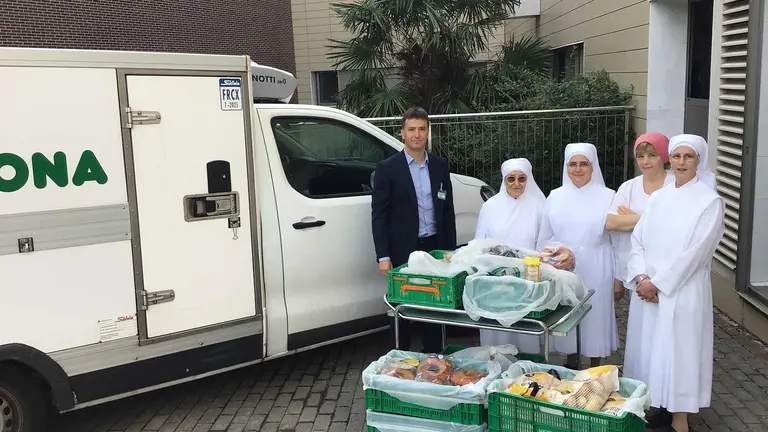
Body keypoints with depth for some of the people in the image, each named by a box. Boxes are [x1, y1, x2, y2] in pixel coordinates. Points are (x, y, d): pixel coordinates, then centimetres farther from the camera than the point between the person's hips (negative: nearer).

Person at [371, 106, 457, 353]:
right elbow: (379, 215, -6)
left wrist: (451, 249, 9)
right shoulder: (387, 168, -4)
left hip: (435, 247, 3)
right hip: (403, 251, -3)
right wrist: (383, 257, -11)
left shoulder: (440, 165, 8)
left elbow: (448, 210, 13)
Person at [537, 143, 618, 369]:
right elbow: (544, 237, 12)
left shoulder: (608, 196, -2)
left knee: (595, 315, 3)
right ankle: (571, 365, 26)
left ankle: (595, 368, 19)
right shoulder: (555, 196, 6)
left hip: (596, 270, -2)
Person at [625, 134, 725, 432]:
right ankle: (663, 408, 27)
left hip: (683, 291, -5)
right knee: (653, 349, 11)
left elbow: (695, 251, -15)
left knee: (678, 350, -1)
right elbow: (638, 239, 6)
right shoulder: (658, 198, 9)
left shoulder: (710, 201, -8)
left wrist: (657, 283, -14)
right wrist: (641, 277, -9)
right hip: (650, 290, 5)